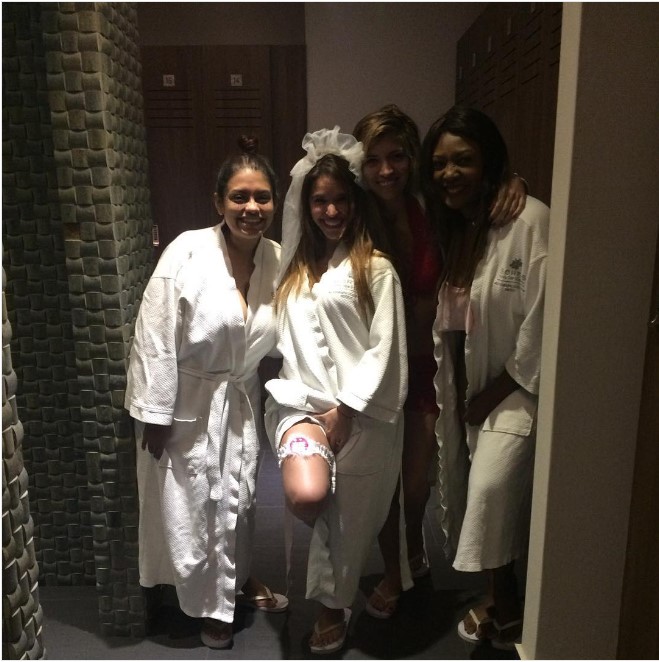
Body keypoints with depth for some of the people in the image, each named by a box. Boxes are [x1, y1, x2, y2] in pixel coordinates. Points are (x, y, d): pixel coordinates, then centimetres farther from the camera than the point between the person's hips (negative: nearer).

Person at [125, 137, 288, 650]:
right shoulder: (186, 252, -21)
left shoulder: (278, 261, -7)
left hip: (241, 401, 5)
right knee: (191, 506, 10)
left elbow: (273, 338, 3)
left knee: (239, 498, 20)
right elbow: (155, 340, -18)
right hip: (185, 403, -4)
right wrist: (154, 415, -15)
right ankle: (211, 603, 36)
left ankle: (238, 578, 48)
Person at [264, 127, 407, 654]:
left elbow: (384, 348, -8)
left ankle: (334, 604, 35)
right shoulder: (295, 268, 15)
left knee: (350, 516, 8)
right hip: (302, 402, 3)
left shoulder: (376, 268, -2)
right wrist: (305, 404, 3)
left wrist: (345, 410, -11)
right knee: (307, 496, -22)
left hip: (358, 410, -3)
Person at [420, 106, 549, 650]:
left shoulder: (531, 221, -17)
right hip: (463, 386, 7)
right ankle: (495, 596, 35)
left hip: (514, 387, -7)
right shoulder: (449, 227, 7)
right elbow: (445, 317, 9)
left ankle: (505, 603, 6)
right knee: (465, 493, 13)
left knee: (492, 488, -21)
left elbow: (542, 320, -20)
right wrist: (449, 392, 3)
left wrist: (497, 391, -14)